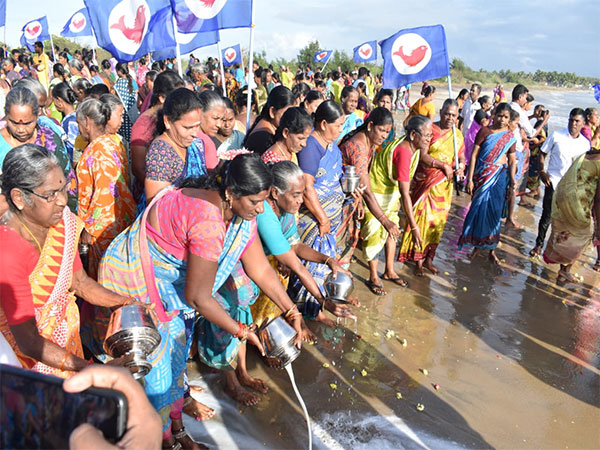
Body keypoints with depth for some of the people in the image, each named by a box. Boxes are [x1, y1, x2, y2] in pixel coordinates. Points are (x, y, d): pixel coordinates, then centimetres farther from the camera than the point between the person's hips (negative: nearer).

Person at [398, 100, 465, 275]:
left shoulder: (457, 134, 10)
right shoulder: (430, 130, -8)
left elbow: (461, 157, 14)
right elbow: (422, 156, -15)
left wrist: (461, 166, -8)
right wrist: (444, 165, -18)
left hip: (444, 185, 5)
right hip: (425, 182, -5)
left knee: (438, 222, 9)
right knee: (422, 219, -4)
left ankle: (428, 259, 23)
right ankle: (418, 261, 9)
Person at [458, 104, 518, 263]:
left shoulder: (510, 136, 7)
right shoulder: (485, 131, -2)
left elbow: (512, 161, 9)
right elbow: (474, 155, -5)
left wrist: (512, 180, -7)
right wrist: (470, 178, -11)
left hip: (499, 176, 2)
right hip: (482, 174, -2)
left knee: (494, 212, 5)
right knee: (479, 209, 2)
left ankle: (491, 249, 16)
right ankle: (476, 244, 20)